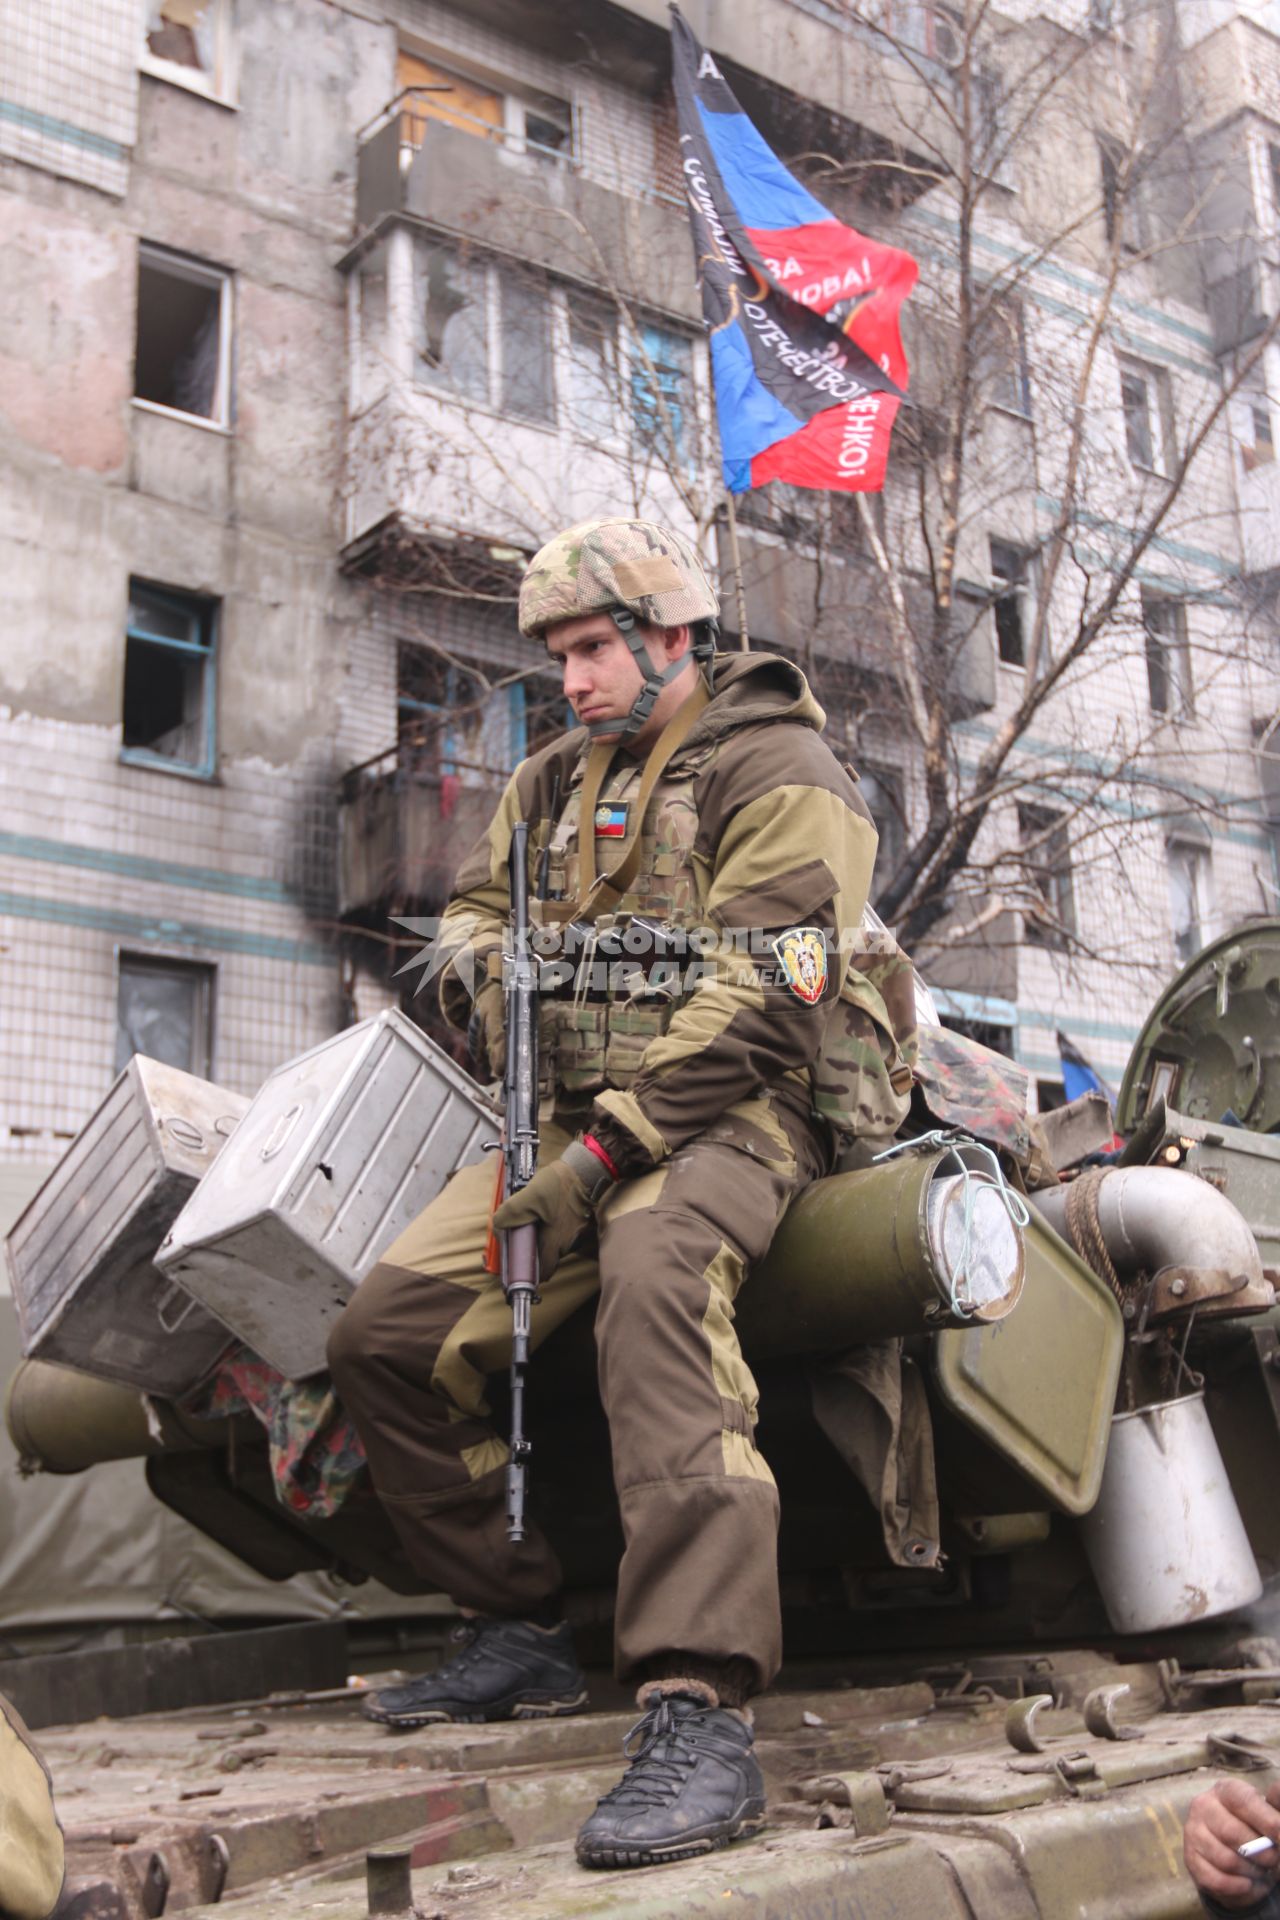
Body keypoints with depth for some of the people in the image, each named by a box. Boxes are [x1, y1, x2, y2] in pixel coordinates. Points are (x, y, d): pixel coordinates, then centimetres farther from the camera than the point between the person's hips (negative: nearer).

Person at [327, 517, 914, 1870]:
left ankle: (700, 1717, -45)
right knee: (382, 1338, -3)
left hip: (732, 1112, -8)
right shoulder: (557, 780, 19)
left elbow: (761, 995, -16)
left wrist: (608, 1146, -22)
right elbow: (478, 899, 31)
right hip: (582, 1114, 8)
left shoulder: (773, 768, -5)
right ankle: (521, 1633, 11)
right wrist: (479, 962, 4)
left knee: (651, 1274, -40)